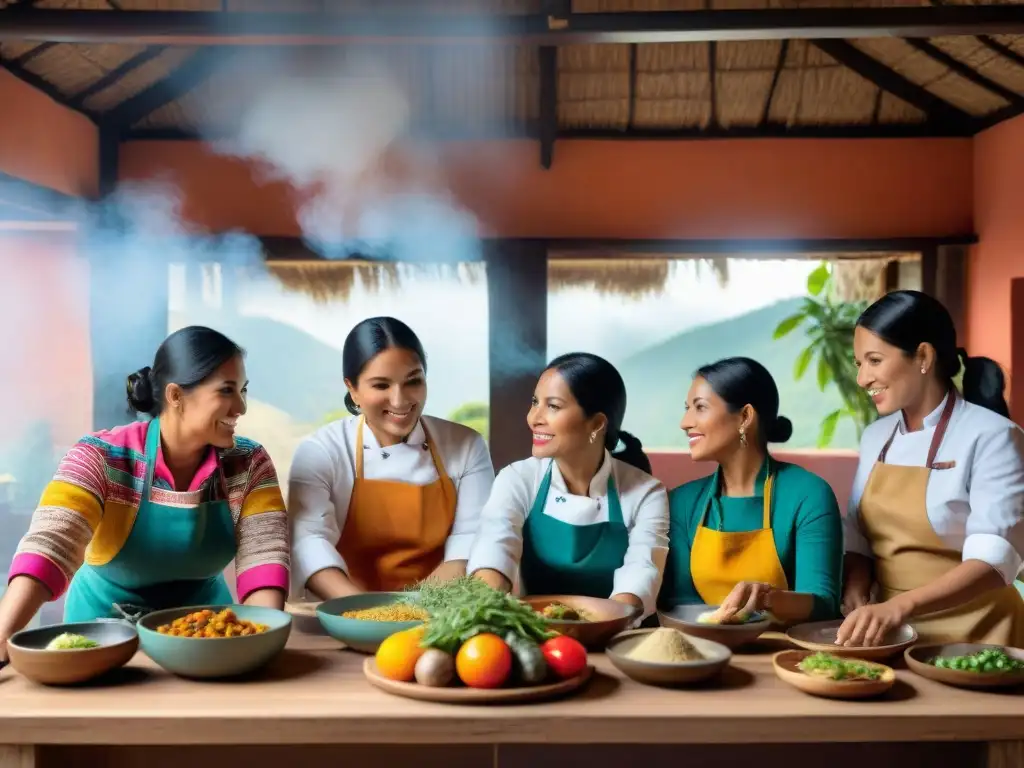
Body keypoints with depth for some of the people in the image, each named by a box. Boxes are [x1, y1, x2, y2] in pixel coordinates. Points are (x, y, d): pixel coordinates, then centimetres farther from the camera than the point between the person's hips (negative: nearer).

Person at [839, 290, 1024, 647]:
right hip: (891, 633, 4)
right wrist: (856, 597, -9)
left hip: (972, 637, -4)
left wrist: (898, 606, -30)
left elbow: (995, 560, -19)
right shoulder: (875, 437, 7)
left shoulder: (991, 437, -11)